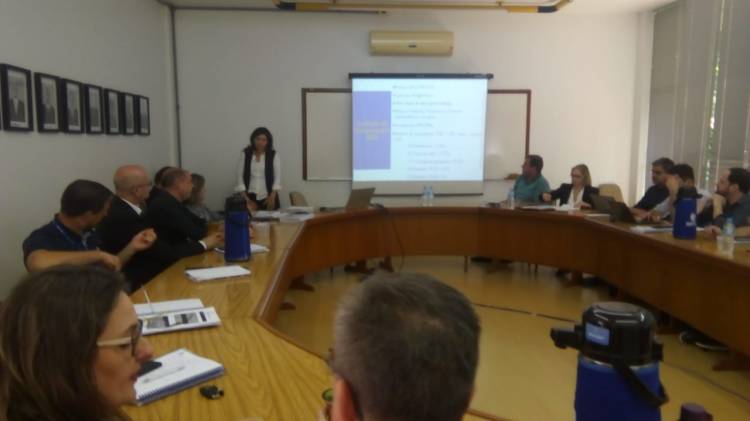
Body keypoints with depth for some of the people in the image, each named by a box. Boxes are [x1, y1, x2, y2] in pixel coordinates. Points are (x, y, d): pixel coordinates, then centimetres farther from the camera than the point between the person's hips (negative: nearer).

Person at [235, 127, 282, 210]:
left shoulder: (273, 155, 2)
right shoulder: (245, 154, 4)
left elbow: (277, 176, -1)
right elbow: (240, 176, 2)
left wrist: (272, 196, -11)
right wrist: (245, 198, -7)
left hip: (268, 197, 0)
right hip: (250, 197, 0)